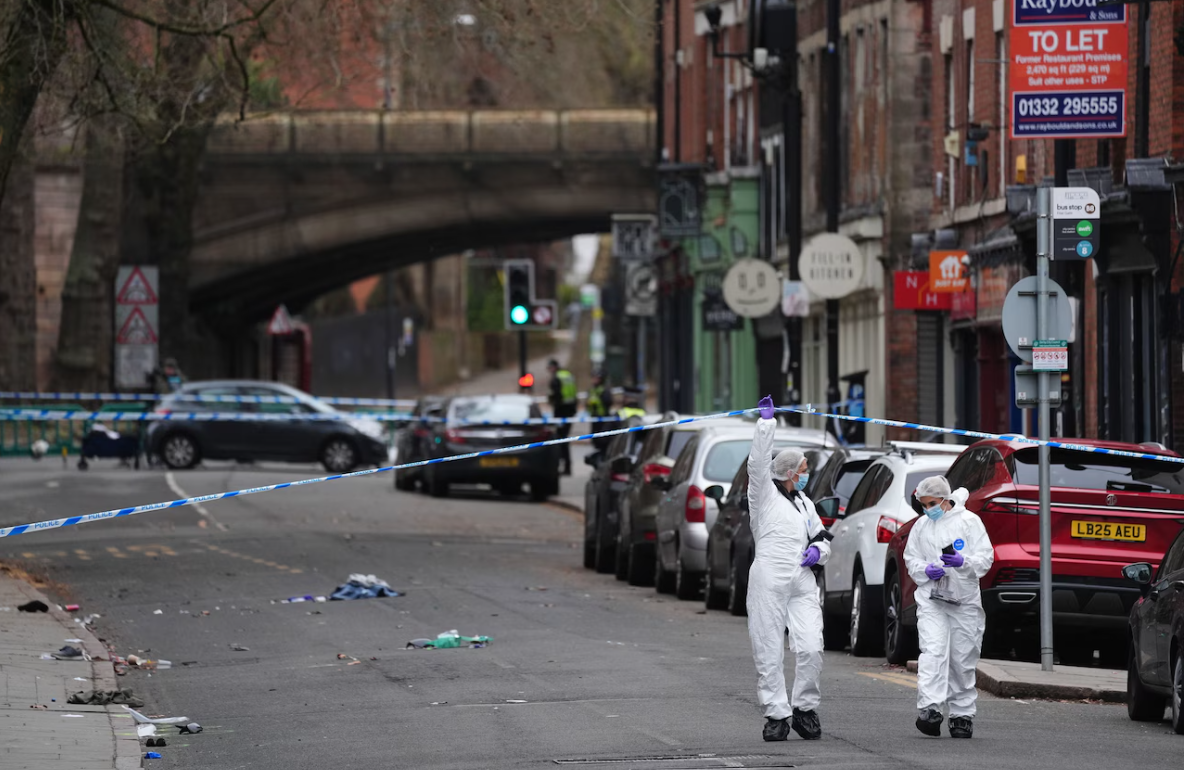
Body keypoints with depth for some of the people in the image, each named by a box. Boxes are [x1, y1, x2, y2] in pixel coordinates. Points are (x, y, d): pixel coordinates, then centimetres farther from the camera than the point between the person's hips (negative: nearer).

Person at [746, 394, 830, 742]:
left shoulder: (804, 503, 20)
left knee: (811, 648, -9)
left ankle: (805, 709, 5)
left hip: (802, 583, 4)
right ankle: (776, 715, 3)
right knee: (769, 653, -3)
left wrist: (818, 550, 6)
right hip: (769, 580, -4)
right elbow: (757, 462, -13)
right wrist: (766, 423, -18)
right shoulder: (764, 494, 3)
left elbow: (822, 538, 29)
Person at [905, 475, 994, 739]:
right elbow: (911, 559, 17)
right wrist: (926, 570, -4)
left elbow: (985, 559, -1)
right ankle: (929, 709, -28)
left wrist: (963, 562, -20)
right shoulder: (921, 526, 12)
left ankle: (962, 715, 14)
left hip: (964, 600, -1)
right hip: (931, 600, 1)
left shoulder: (968, 521, 1)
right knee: (933, 652, -17)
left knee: (963, 660, 3)